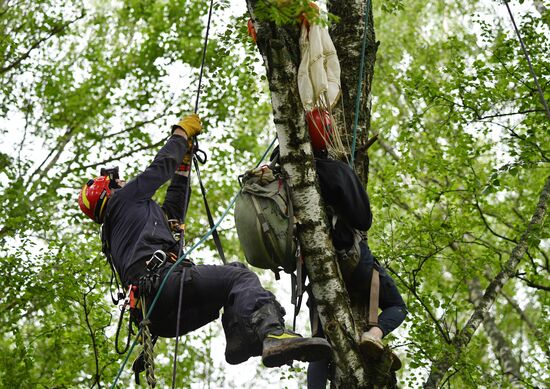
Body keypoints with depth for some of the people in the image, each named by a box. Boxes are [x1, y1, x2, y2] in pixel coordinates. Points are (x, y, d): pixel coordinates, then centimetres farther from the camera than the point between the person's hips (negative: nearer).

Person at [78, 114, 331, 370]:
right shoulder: (122, 200, 17)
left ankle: (240, 336, -14)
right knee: (240, 277, -18)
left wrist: (184, 160, 46)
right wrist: (181, 133, 39)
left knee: (235, 271, 15)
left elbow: (174, 207, 43)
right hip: (158, 279, -9)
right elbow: (161, 167, 22)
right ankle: (274, 334, -47)